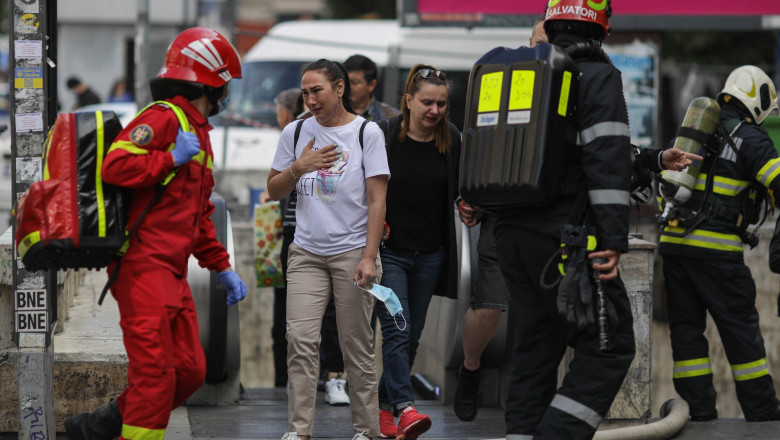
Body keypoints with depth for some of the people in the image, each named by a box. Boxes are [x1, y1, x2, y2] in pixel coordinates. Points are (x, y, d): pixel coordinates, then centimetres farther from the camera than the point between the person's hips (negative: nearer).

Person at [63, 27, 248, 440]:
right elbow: (115, 166, -24)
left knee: (189, 371, 10)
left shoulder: (197, 132, 23)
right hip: (144, 265, -10)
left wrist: (222, 267, 24)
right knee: (155, 374, -12)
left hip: (172, 273, 10)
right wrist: (173, 159, -15)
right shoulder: (164, 118, -10)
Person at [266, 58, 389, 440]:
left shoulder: (367, 133, -2)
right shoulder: (295, 133, 8)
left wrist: (369, 257, -12)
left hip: (352, 250, -3)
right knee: (300, 339, -8)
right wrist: (298, 168, -6)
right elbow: (273, 191, 15)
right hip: (306, 252, 3)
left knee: (357, 346, 0)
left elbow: (377, 201, -5)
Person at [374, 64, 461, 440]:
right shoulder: (383, 135, -9)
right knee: (396, 329, -16)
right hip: (389, 250, -4)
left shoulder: (451, 140, 1)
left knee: (412, 335, 8)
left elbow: (461, 190, 14)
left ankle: (384, 406, 19)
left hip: (430, 253, 4)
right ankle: (404, 408, -25)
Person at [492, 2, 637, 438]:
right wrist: (613, 240, -18)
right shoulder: (599, 77, -7)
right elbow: (608, 161, -16)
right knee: (609, 348, -2)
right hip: (565, 236, -7)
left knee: (534, 350, 12)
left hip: (512, 234, 7)